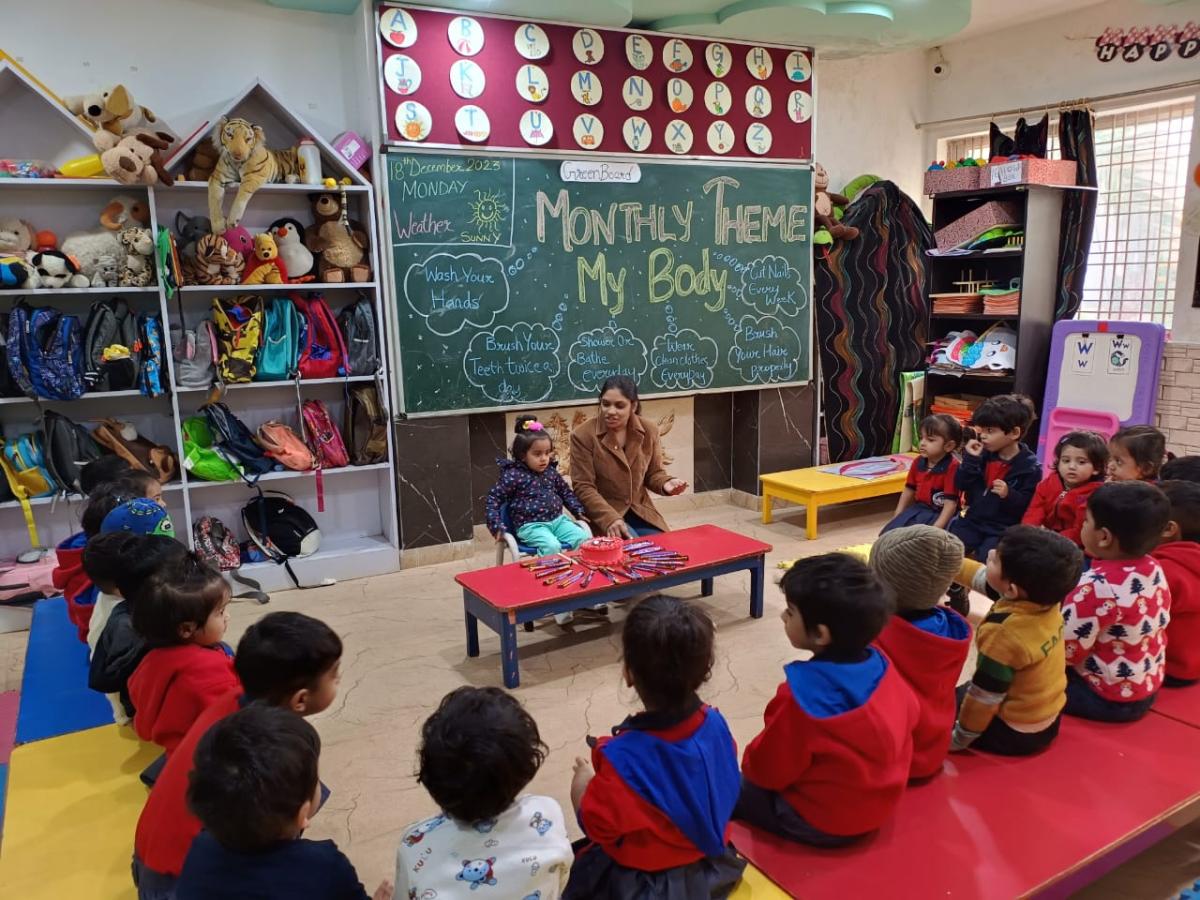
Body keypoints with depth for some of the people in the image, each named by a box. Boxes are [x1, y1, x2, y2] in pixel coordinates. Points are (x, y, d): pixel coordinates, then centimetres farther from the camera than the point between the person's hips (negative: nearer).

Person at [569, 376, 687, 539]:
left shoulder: (648, 430, -1)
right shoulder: (583, 435, -13)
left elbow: (654, 473, 10)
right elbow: (583, 487, -14)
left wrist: (665, 483, -15)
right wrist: (610, 519, -27)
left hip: (641, 511, 5)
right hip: (602, 515, -4)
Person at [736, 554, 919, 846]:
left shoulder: (803, 694, -32)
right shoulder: (880, 664, -12)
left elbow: (766, 769, -19)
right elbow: (910, 716, 8)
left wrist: (748, 763, 4)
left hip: (819, 822, -7)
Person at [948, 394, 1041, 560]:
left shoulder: (1030, 467, -9)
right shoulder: (984, 454, 4)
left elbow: (1028, 506, -11)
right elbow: (961, 485, 1)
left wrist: (1009, 495, -28)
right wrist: (970, 459, -10)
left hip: (1004, 528, -4)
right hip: (973, 520, 4)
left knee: (986, 558, -25)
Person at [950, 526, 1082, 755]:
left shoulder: (1003, 634, -34)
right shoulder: (1045, 599, -14)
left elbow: (984, 698, -23)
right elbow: (984, 578, 4)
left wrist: (958, 740, -10)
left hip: (1013, 733, -7)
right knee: (961, 693, 27)